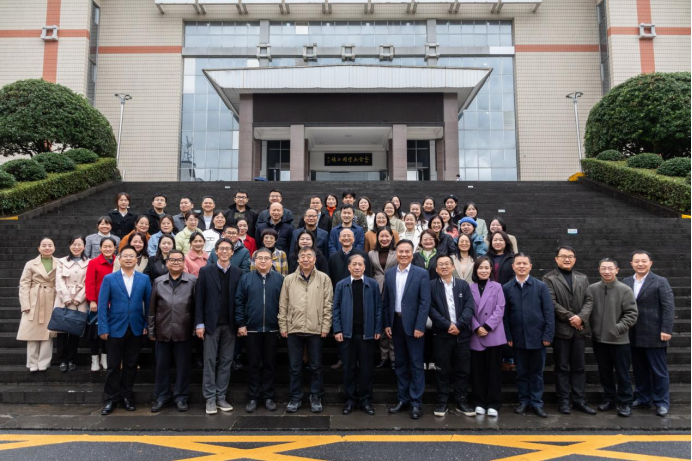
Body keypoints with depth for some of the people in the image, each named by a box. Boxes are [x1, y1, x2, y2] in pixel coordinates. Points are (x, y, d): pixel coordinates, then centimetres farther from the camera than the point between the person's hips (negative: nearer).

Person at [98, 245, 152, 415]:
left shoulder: (144, 279, 3)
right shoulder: (109, 279, 0)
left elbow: (148, 303, 4)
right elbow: (102, 305, -4)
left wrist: (147, 324, -2)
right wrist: (103, 328, -10)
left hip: (136, 329, 1)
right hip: (115, 328, -1)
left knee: (131, 365, 10)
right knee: (114, 366, 5)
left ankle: (126, 396, 23)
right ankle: (110, 399, 17)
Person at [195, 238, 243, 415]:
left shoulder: (238, 273, 5)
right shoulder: (205, 271, 1)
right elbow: (199, 299, -2)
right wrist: (199, 324, -8)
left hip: (230, 324, 2)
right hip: (211, 324, -2)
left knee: (226, 361, 7)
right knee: (210, 361, 2)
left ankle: (221, 397, 16)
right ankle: (210, 399, 10)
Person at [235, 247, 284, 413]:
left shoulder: (280, 279, 1)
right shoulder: (246, 278, 2)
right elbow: (239, 302, 1)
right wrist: (241, 324, -4)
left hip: (272, 329, 0)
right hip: (252, 328, 0)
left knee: (270, 364, 9)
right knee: (253, 364, 8)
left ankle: (268, 396, 20)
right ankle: (253, 397, 18)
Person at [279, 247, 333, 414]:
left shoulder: (324, 278, 1)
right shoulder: (289, 279, 5)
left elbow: (328, 305, -1)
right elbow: (283, 305, 7)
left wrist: (325, 327, -5)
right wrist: (283, 326, 3)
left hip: (316, 330, -1)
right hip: (294, 329, 1)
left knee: (316, 367, 9)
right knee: (295, 367, 10)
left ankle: (316, 397, 23)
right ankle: (295, 398, 23)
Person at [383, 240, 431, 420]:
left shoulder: (422, 274, -5)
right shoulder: (389, 274, 6)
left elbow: (425, 302, -9)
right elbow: (385, 301, 9)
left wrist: (420, 326, -15)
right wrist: (387, 324, 3)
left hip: (413, 324, -4)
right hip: (395, 324, 4)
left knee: (416, 364, 2)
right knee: (400, 364, 12)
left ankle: (416, 402, 11)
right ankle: (403, 399, 23)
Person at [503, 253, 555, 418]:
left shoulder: (541, 286, -1)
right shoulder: (506, 288, 1)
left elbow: (549, 312, -3)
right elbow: (505, 314, 1)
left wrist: (548, 335, -8)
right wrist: (508, 336, -3)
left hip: (537, 337, -1)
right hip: (518, 338, 1)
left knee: (536, 372, 9)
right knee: (522, 372, 11)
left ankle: (536, 403, 20)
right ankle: (524, 401, 24)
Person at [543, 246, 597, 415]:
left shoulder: (583, 278, 15)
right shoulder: (549, 278, 0)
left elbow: (589, 300, 6)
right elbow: (552, 302, -9)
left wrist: (581, 317, -10)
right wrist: (570, 317, -13)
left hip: (580, 329, 4)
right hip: (561, 329, -4)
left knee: (579, 367, 8)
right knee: (562, 368, 4)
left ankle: (580, 401, 16)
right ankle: (563, 401, 11)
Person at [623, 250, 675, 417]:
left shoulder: (660, 282, -3)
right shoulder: (626, 282, 9)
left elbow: (669, 307, -9)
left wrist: (666, 330, -16)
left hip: (654, 335, -4)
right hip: (634, 336, 4)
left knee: (659, 370, 4)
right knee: (639, 370, 12)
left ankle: (662, 403, 15)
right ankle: (642, 399, 24)